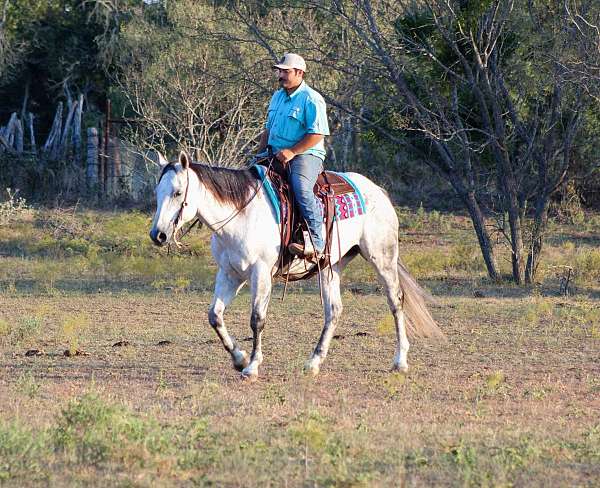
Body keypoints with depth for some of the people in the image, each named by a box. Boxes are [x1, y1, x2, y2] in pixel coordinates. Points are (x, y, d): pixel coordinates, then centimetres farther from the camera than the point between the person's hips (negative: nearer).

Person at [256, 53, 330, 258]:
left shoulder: (311, 99, -7)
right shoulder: (277, 97, 19)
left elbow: (317, 134, -14)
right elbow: (268, 129, 28)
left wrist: (292, 152, -20)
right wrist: (260, 153, 13)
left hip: (306, 155, -9)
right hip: (277, 155, 9)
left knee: (301, 188, -33)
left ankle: (316, 242, -39)